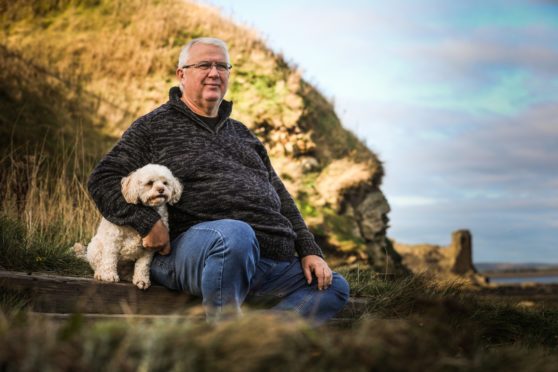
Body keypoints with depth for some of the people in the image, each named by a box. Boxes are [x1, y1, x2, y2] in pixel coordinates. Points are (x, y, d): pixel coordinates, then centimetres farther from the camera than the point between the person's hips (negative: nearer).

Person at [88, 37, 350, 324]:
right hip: (189, 246, -7)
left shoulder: (241, 134, 29)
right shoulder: (154, 127, 10)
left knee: (334, 287, 0)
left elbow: (280, 199, 29)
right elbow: (103, 180, 2)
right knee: (235, 234, -39)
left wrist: (309, 251, 17)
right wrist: (147, 223, -15)